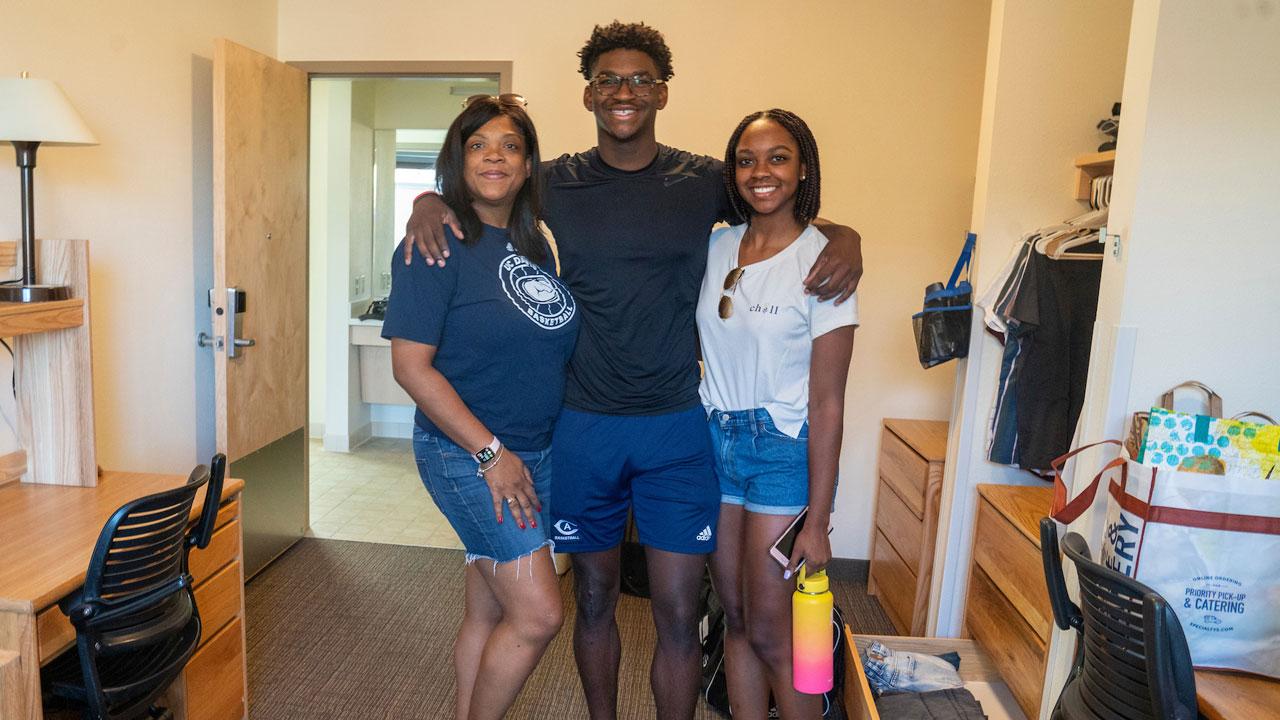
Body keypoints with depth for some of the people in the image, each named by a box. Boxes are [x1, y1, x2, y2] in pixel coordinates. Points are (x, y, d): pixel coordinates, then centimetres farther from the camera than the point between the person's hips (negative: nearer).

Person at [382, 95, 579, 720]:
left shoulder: (536, 244, 9)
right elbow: (411, 366, -16)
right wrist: (491, 452, -18)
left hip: (536, 453, 6)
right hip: (465, 453, -6)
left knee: (489, 611, 15)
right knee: (539, 614, -6)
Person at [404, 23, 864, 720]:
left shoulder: (705, 181, 1)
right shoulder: (555, 183, 2)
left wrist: (844, 235, -6)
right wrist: (430, 201, -6)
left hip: (677, 428, 0)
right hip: (583, 427, 1)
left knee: (678, 616, 5)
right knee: (594, 600, 16)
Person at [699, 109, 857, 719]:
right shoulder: (716, 246, 4)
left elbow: (827, 404, -12)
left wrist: (817, 520, -13)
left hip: (783, 448, -5)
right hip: (715, 439, 5)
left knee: (769, 634, 1)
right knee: (735, 620, 13)